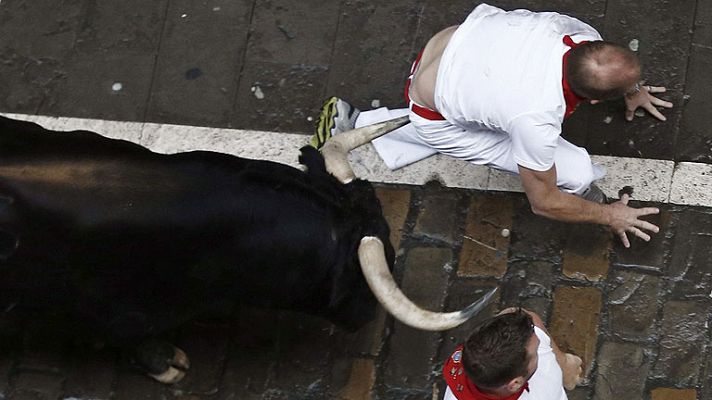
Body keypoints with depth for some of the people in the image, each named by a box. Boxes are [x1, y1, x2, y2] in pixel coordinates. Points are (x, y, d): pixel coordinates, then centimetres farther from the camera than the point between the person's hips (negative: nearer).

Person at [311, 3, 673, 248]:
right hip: (435, 119, -6)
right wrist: (609, 216, -7)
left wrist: (633, 91, 24)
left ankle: (351, 123, 32)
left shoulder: (581, 34, -23)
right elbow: (543, 203, -19)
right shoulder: (537, 121, -38)